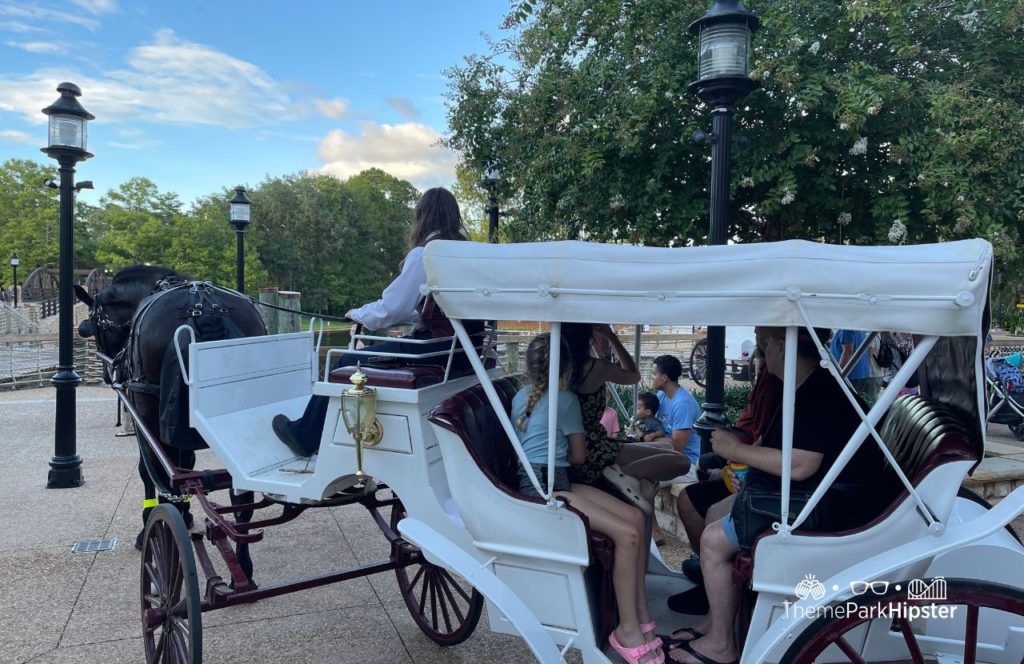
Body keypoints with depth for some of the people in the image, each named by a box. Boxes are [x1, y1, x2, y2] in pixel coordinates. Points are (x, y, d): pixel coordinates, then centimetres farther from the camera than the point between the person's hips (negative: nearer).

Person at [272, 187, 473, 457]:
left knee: (348, 364, 7)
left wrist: (357, 314, 7)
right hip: (458, 347, 8)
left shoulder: (423, 254, -13)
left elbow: (390, 308, -13)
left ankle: (305, 436, 21)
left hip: (431, 348, -8)